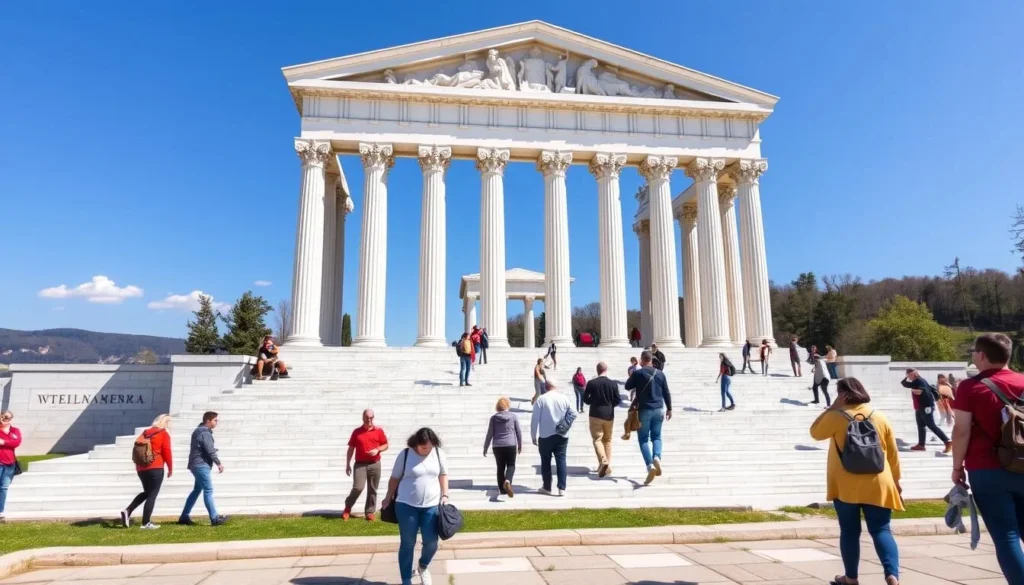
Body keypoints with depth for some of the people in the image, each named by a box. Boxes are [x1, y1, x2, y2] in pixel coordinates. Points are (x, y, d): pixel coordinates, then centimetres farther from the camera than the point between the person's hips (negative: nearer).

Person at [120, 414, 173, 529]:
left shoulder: (145, 433, 14)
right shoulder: (164, 434, -5)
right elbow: (167, 452, -10)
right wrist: (170, 468, 1)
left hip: (141, 468, 7)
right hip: (155, 469, -7)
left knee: (147, 492, 22)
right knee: (152, 495, 0)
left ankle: (127, 511, 7)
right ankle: (146, 523, 0)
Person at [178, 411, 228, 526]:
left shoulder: (199, 431, 17)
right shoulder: (205, 433, -15)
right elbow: (210, 451, -19)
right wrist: (218, 463, -13)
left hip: (197, 465, 10)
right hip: (201, 465, -10)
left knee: (197, 490, 15)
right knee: (208, 491, -10)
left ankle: (184, 517, 19)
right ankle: (215, 518, -10)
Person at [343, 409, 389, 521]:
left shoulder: (379, 430, 3)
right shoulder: (357, 431, 3)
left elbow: (385, 445, 9)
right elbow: (351, 448, 6)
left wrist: (378, 450, -11)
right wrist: (348, 464, 3)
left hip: (374, 464, 1)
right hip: (360, 464, -1)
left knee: (372, 490, 6)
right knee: (358, 487, -13)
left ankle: (370, 512, 18)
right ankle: (347, 508, 11)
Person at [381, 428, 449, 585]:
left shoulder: (439, 454, 0)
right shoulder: (405, 454, -7)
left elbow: (443, 475, 10)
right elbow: (395, 478, 2)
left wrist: (445, 495, 0)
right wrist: (388, 497, 8)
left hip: (431, 506, 2)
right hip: (407, 505, -2)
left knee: (431, 543, 2)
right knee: (407, 544, 5)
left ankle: (423, 566, 34)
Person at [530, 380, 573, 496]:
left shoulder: (541, 399, -7)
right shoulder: (565, 398, 1)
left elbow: (535, 419, -6)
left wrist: (533, 436, 3)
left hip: (545, 436, -2)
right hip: (562, 436, 2)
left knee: (546, 462, 9)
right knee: (561, 460, 6)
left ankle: (547, 488, 15)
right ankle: (562, 489, 4)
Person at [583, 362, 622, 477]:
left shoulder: (591, 383, -8)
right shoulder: (613, 383, -4)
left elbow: (585, 399, -1)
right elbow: (618, 400, -3)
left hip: (595, 414, -2)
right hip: (609, 415, 2)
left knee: (597, 439, 1)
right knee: (607, 440, 15)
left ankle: (603, 461, -22)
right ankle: (607, 465, 17)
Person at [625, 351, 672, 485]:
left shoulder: (638, 373, -8)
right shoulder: (660, 373, 4)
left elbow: (627, 386, 6)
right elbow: (666, 393, 8)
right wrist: (669, 409, 16)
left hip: (644, 410, -3)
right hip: (659, 410, 3)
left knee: (643, 439, 4)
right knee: (656, 436, 16)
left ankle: (650, 465, -13)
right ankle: (657, 457, -13)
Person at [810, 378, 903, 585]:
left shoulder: (836, 416, -7)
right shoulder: (879, 417, 4)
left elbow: (815, 433, 9)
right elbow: (893, 453, 9)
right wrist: (895, 479, 20)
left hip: (846, 486, -2)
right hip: (877, 485, 2)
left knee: (849, 531, 8)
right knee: (881, 530, 5)